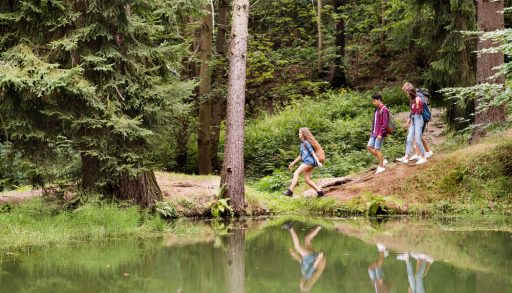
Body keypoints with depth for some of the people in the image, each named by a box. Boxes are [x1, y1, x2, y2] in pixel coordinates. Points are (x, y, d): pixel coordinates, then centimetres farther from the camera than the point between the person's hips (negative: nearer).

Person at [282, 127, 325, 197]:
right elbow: (301, 155, 29)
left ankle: (290, 191, -19)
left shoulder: (306, 142, -4)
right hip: (307, 162, 9)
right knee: (307, 179, 3)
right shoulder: (302, 143, 23)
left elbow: (312, 152, -12)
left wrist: (318, 162, -19)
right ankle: (320, 191, 0)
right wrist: (293, 163, 31)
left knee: (296, 173, -13)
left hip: (309, 161, -9)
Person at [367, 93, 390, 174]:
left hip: (380, 133, -9)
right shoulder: (376, 109, 14)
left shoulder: (384, 110, -14)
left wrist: (381, 134, -22)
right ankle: (383, 160, 17)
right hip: (374, 133, 9)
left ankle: (381, 167, 5)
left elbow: (384, 123, -19)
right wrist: (372, 132, 18)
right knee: (369, 147, 8)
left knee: (377, 149, -6)